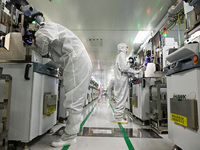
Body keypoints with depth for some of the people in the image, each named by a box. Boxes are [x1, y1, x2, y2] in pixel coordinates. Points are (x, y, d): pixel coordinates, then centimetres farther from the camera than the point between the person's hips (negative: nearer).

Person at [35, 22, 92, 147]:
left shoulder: (47, 27, 0)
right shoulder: (53, 29, 30)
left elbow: (42, 37, -25)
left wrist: (42, 52, -7)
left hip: (76, 61, -10)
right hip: (82, 62, 10)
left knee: (73, 101, -8)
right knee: (76, 100, 12)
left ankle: (70, 136, 0)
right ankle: (71, 132, 23)